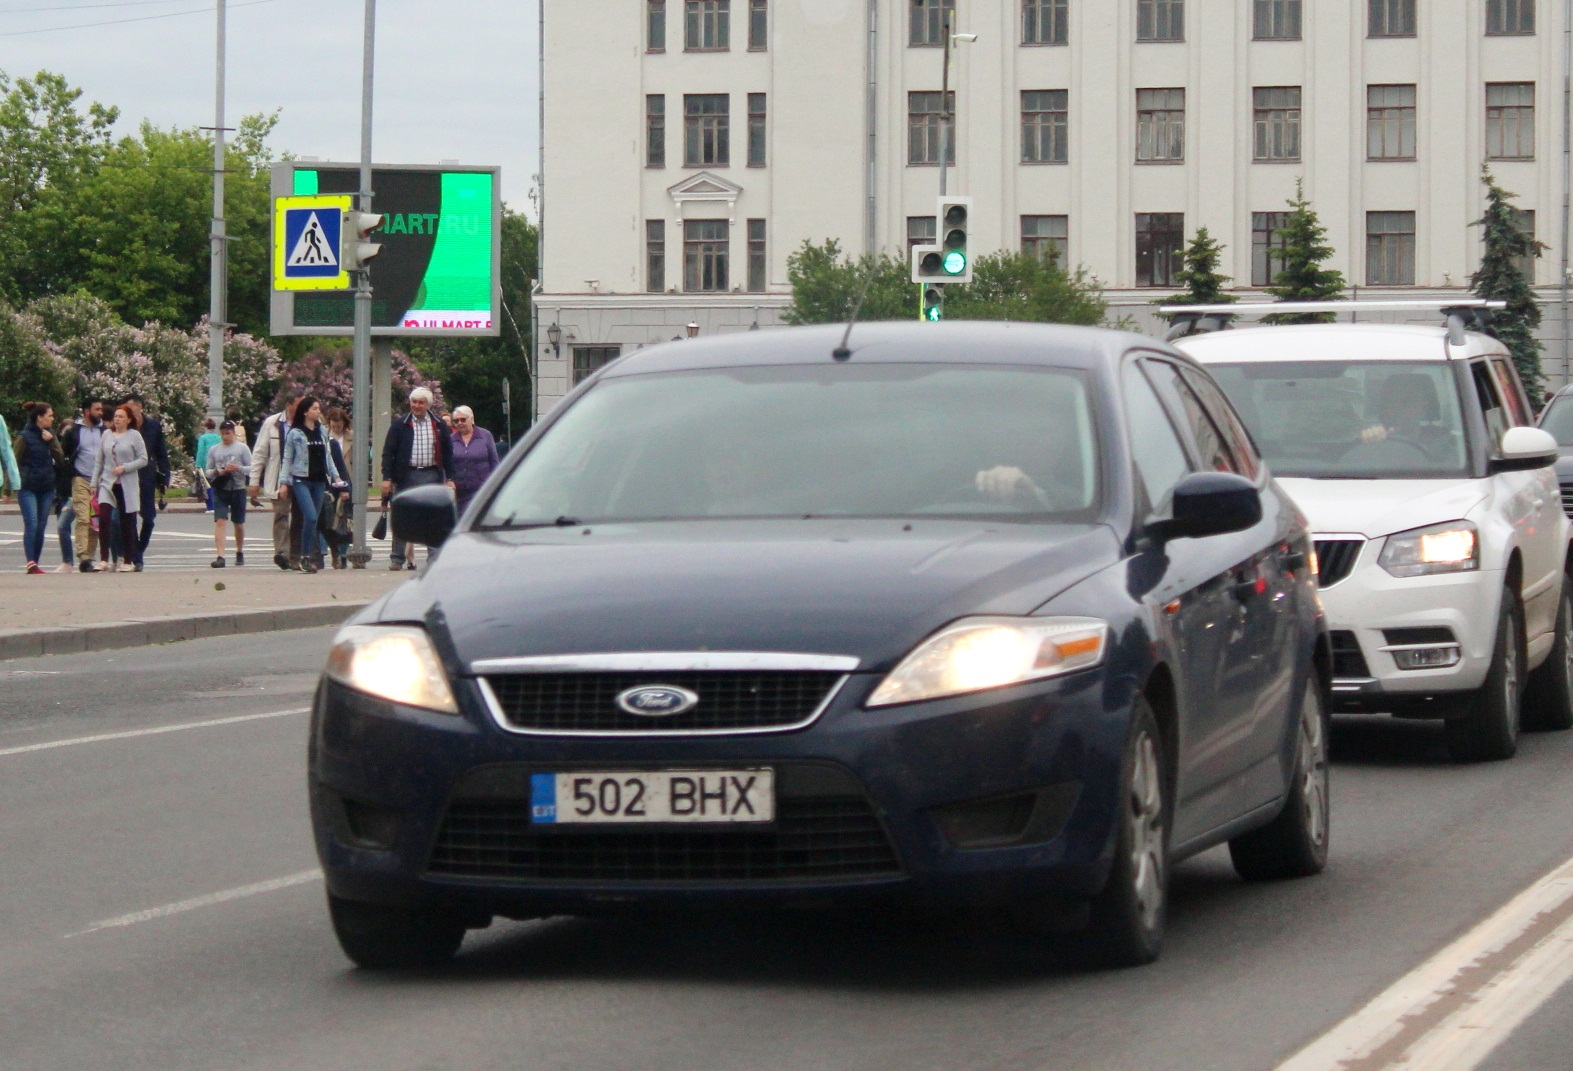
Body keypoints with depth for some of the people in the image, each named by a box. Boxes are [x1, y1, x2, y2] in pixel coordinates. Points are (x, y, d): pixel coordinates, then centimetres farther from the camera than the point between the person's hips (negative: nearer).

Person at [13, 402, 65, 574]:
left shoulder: (51, 435, 12)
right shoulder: (25, 436, -5)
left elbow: (60, 457, 4)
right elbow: (14, 461, -4)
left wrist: (51, 442, -8)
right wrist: (17, 482, -9)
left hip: (47, 488, 6)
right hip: (28, 488, -6)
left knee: (41, 527, 5)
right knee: (31, 524, -15)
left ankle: (35, 563, 10)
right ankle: (31, 563, -20)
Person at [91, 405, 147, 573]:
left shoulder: (134, 435, 0)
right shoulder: (106, 435, 10)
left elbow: (143, 460, -4)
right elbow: (99, 461, 14)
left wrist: (124, 467, -15)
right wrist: (94, 482, 10)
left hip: (128, 485, -2)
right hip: (108, 483, 2)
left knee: (127, 524, 3)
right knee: (103, 518, -16)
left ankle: (128, 562, 12)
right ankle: (104, 560, -14)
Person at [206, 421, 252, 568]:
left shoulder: (242, 448, 4)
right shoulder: (214, 450, 9)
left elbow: (251, 468, 1)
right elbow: (207, 471, 12)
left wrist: (238, 468, -17)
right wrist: (216, 472, -10)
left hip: (238, 489, 0)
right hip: (220, 490, 0)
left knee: (239, 523, 11)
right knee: (220, 521, -14)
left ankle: (240, 553, 32)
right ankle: (220, 556, -20)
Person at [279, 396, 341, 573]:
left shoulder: (322, 432, 12)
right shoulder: (295, 433, -1)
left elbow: (328, 456, 19)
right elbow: (287, 459, 2)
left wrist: (335, 476, 13)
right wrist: (284, 481, -3)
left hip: (319, 480, 5)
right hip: (301, 480, -5)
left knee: (314, 521, 4)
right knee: (311, 517, -17)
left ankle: (313, 556, 10)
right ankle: (305, 557, -9)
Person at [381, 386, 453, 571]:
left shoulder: (438, 426, 9)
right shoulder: (400, 425, 4)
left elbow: (447, 452, 12)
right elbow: (388, 452, 2)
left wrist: (450, 478, 5)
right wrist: (387, 478, -7)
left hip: (431, 475, 1)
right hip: (406, 476, -1)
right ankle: (397, 559, 5)